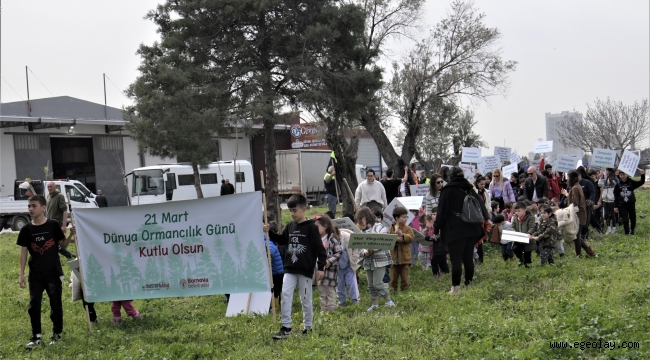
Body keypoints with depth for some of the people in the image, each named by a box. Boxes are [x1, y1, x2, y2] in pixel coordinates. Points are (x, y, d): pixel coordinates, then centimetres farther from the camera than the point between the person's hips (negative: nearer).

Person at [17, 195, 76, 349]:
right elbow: (24, 252, 3)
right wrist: (21, 274, 0)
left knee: (55, 304, 7)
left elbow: (63, 245, 3)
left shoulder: (53, 225, -6)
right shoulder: (26, 229, -1)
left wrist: (70, 235, -16)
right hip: (35, 274, 2)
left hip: (53, 272, -2)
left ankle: (57, 333, 23)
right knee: (34, 304, 0)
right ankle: (36, 336, 9)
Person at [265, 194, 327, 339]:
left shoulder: (311, 227, -8)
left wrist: (321, 267, -13)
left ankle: (308, 327, 21)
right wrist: (270, 232, 10)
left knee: (305, 299, 5)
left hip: (305, 270, -5)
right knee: (285, 294, -8)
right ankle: (286, 328, -5)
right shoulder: (290, 226, 9)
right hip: (290, 269, 5)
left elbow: (319, 248, -9)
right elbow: (281, 240, 25)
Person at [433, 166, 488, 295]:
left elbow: (442, 212, -6)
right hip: (471, 230, 6)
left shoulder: (447, 191, -5)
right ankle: (469, 284, 16)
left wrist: (436, 228, -2)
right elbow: (481, 208, 16)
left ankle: (456, 287, -10)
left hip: (455, 231, -6)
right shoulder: (470, 190, 12)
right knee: (468, 258, 12)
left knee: (456, 260, -7)